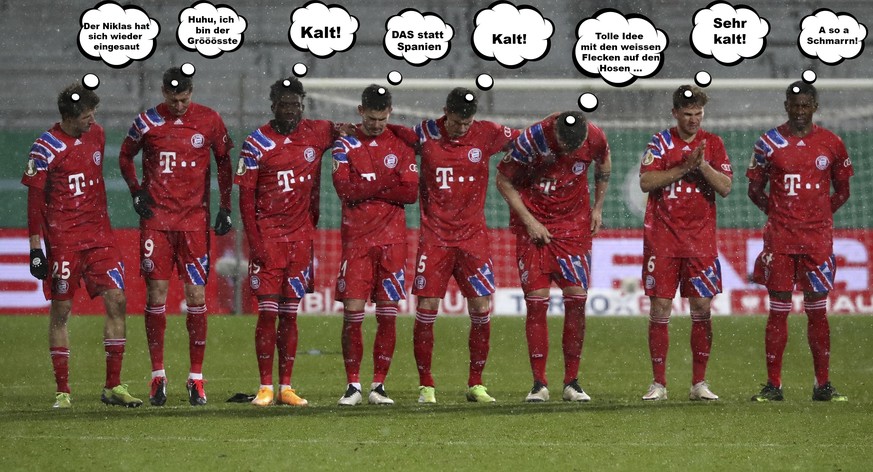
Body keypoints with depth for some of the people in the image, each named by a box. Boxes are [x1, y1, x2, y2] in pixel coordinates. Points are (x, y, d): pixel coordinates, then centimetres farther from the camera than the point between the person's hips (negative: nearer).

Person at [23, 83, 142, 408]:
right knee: (61, 311, 0)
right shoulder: (47, 148, -10)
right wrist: (35, 248, -10)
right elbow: (35, 199, -7)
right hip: (62, 239, -5)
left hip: (98, 234, 5)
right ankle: (62, 391, 7)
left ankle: (113, 387, 4)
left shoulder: (96, 135, 8)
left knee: (117, 301, -3)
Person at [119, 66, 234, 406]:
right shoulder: (147, 123, 0)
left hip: (195, 220, 0)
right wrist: (136, 191, 1)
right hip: (156, 219, 0)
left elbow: (224, 162, 12)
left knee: (196, 295, -2)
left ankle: (196, 378, 4)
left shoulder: (209, 121, 0)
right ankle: (158, 375, 6)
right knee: (156, 293, -2)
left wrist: (225, 208, 6)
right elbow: (125, 156, 15)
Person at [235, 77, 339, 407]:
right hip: (268, 236, -3)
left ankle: (286, 387, 9)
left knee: (290, 314, 6)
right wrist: (254, 242, -11)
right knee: (267, 312, -5)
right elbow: (246, 197, -3)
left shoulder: (316, 134, 3)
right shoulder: (257, 143, -4)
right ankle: (265, 387, -1)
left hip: (301, 236, 3)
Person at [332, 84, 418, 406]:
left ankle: (379, 385, 7)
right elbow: (344, 189, -9)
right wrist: (388, 184, -11)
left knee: (388, 314, 0)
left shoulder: (401, 145, 8)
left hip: (391, 238, 1)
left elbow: (410, 192, -3)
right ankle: (353, 385, 2)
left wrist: (366, 188, -8)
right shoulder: (345, 145, 5)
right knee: (352, 313, -6)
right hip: (356, 238, -1)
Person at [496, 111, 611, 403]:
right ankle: (539, 384, -2)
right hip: (534, 223, -2)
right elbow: (503, 181, -8)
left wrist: (598, 208, 12)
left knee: (577, 298, -4)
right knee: (536, 300, -7)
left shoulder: (595, 139, -13)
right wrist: (529, 221, -11)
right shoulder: (531, 140, -22)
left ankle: (572, 382, 4)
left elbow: (603, 165, 12)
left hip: (575, 223, 2)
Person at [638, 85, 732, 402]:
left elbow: (725, 188, 0)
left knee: (702, 309, 0)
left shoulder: (713, 144, 7)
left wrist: (702, 164, -15)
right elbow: (645, 182, -11)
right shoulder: (660, 143, 1)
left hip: (701, 238, 2)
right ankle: (658, 384, 3)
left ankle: (699, 383, 7)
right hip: (663, 237, -2)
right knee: (660, 308, -3)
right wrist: (685, 167, -16)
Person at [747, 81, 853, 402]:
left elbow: (842, 191, 13)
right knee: (778, 310, -1)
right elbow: (755, 190, 9)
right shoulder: (769, 143, 3)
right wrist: (776, 212, 0)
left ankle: (823, 386, 8)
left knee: (817, 310, 4)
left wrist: (818, 215, 3)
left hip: (818, 237, 1)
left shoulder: (831, 144, 5)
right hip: (779, 239, -1)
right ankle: (773, 385, 2)